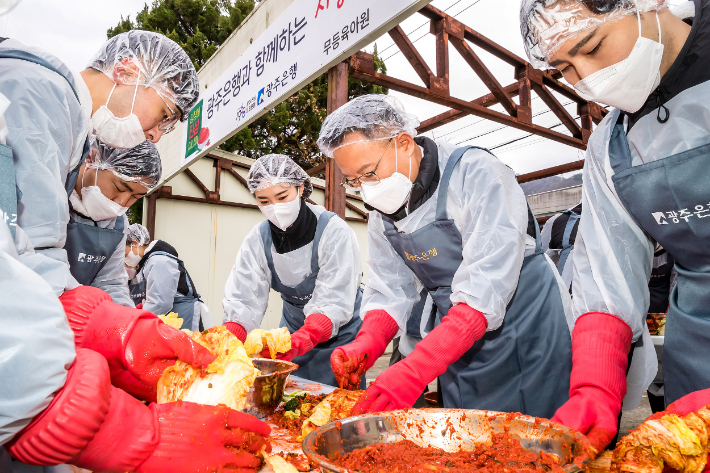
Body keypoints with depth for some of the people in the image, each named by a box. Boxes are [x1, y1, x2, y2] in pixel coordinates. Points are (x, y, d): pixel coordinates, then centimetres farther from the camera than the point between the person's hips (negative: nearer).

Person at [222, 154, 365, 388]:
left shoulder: (334, 232, -22)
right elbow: (244, 301, -14)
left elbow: (334, 303, -28)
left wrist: (299, 341, -44)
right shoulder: (257, 240, -9)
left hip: (339, 335, -3)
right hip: (294, 336, 4)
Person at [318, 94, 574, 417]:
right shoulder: (383, 211, 0)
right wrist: (366, 344, -20)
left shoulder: (476, 173, -21)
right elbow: (390, 290, 1)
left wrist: (415, 369, -37)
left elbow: (485, 288, -30)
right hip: (456, 348, 6)